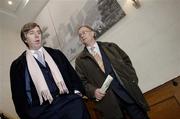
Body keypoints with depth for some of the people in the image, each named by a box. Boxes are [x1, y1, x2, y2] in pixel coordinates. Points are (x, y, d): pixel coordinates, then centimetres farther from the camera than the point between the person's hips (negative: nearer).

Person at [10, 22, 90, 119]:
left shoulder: (56, 54, 15)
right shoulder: (18, 65, 8)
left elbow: (72, 73, 13)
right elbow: (18, 96, 6)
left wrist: (77, 91, 1)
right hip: (44, 111, -2)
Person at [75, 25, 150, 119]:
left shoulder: (111, 46, 12)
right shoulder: (80, 60, 6)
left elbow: (126, 60, 13)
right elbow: (83, 82, 3)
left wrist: (132, 79, 1)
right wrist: (94, 91, -14)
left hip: (129, 92, 2)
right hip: (107, 99, -2)